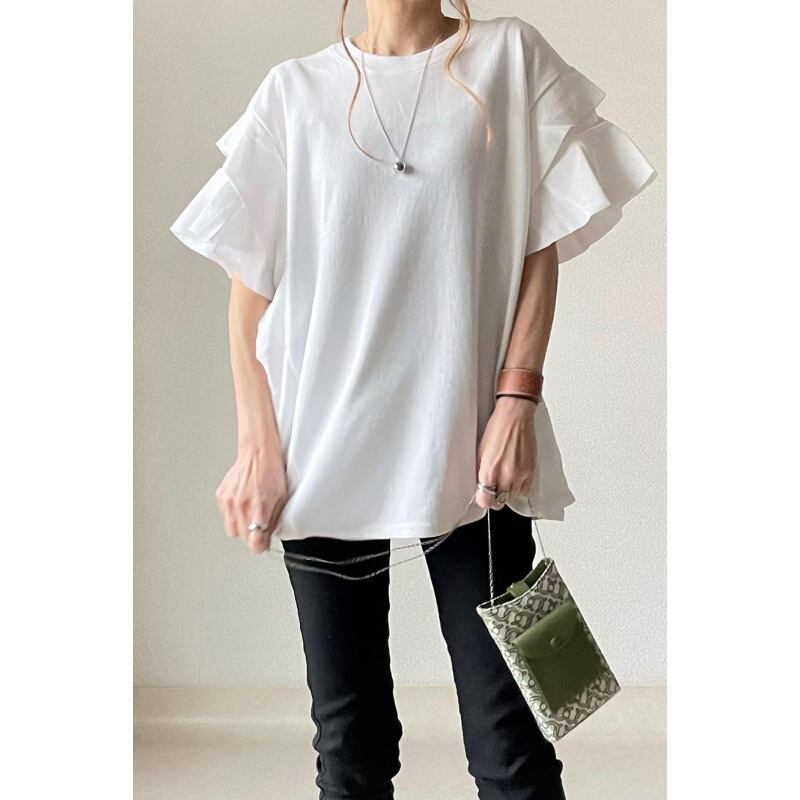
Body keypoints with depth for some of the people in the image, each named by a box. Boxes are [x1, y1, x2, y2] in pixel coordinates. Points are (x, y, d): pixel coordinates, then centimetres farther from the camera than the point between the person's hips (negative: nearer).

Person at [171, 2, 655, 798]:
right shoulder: (294, 89, 9)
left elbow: (542, 248, 5)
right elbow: (250, 280, 7)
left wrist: (516, 399, -6)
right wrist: (258, 444, -1)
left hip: (469, 446, 0)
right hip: (323, 452, 1)